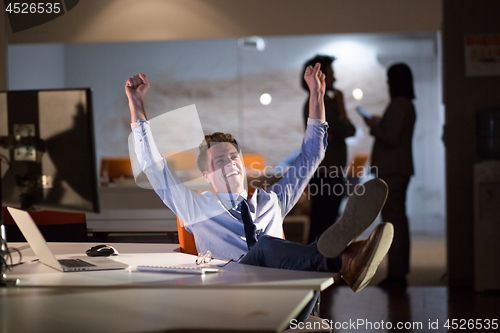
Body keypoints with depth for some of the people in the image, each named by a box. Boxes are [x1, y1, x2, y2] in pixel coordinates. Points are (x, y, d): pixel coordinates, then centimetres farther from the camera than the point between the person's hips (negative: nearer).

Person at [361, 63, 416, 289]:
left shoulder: (398, 105, -14)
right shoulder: (407, 105, 18)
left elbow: (391, 138, -20)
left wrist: (373, 126, -5)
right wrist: (378, 126, 19)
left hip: (392, 171, -11)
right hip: (400, 169, 11)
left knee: (393, 221, -10)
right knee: (398, 220, 13)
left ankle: (396, 274, -10)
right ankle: (399, 273, 18)